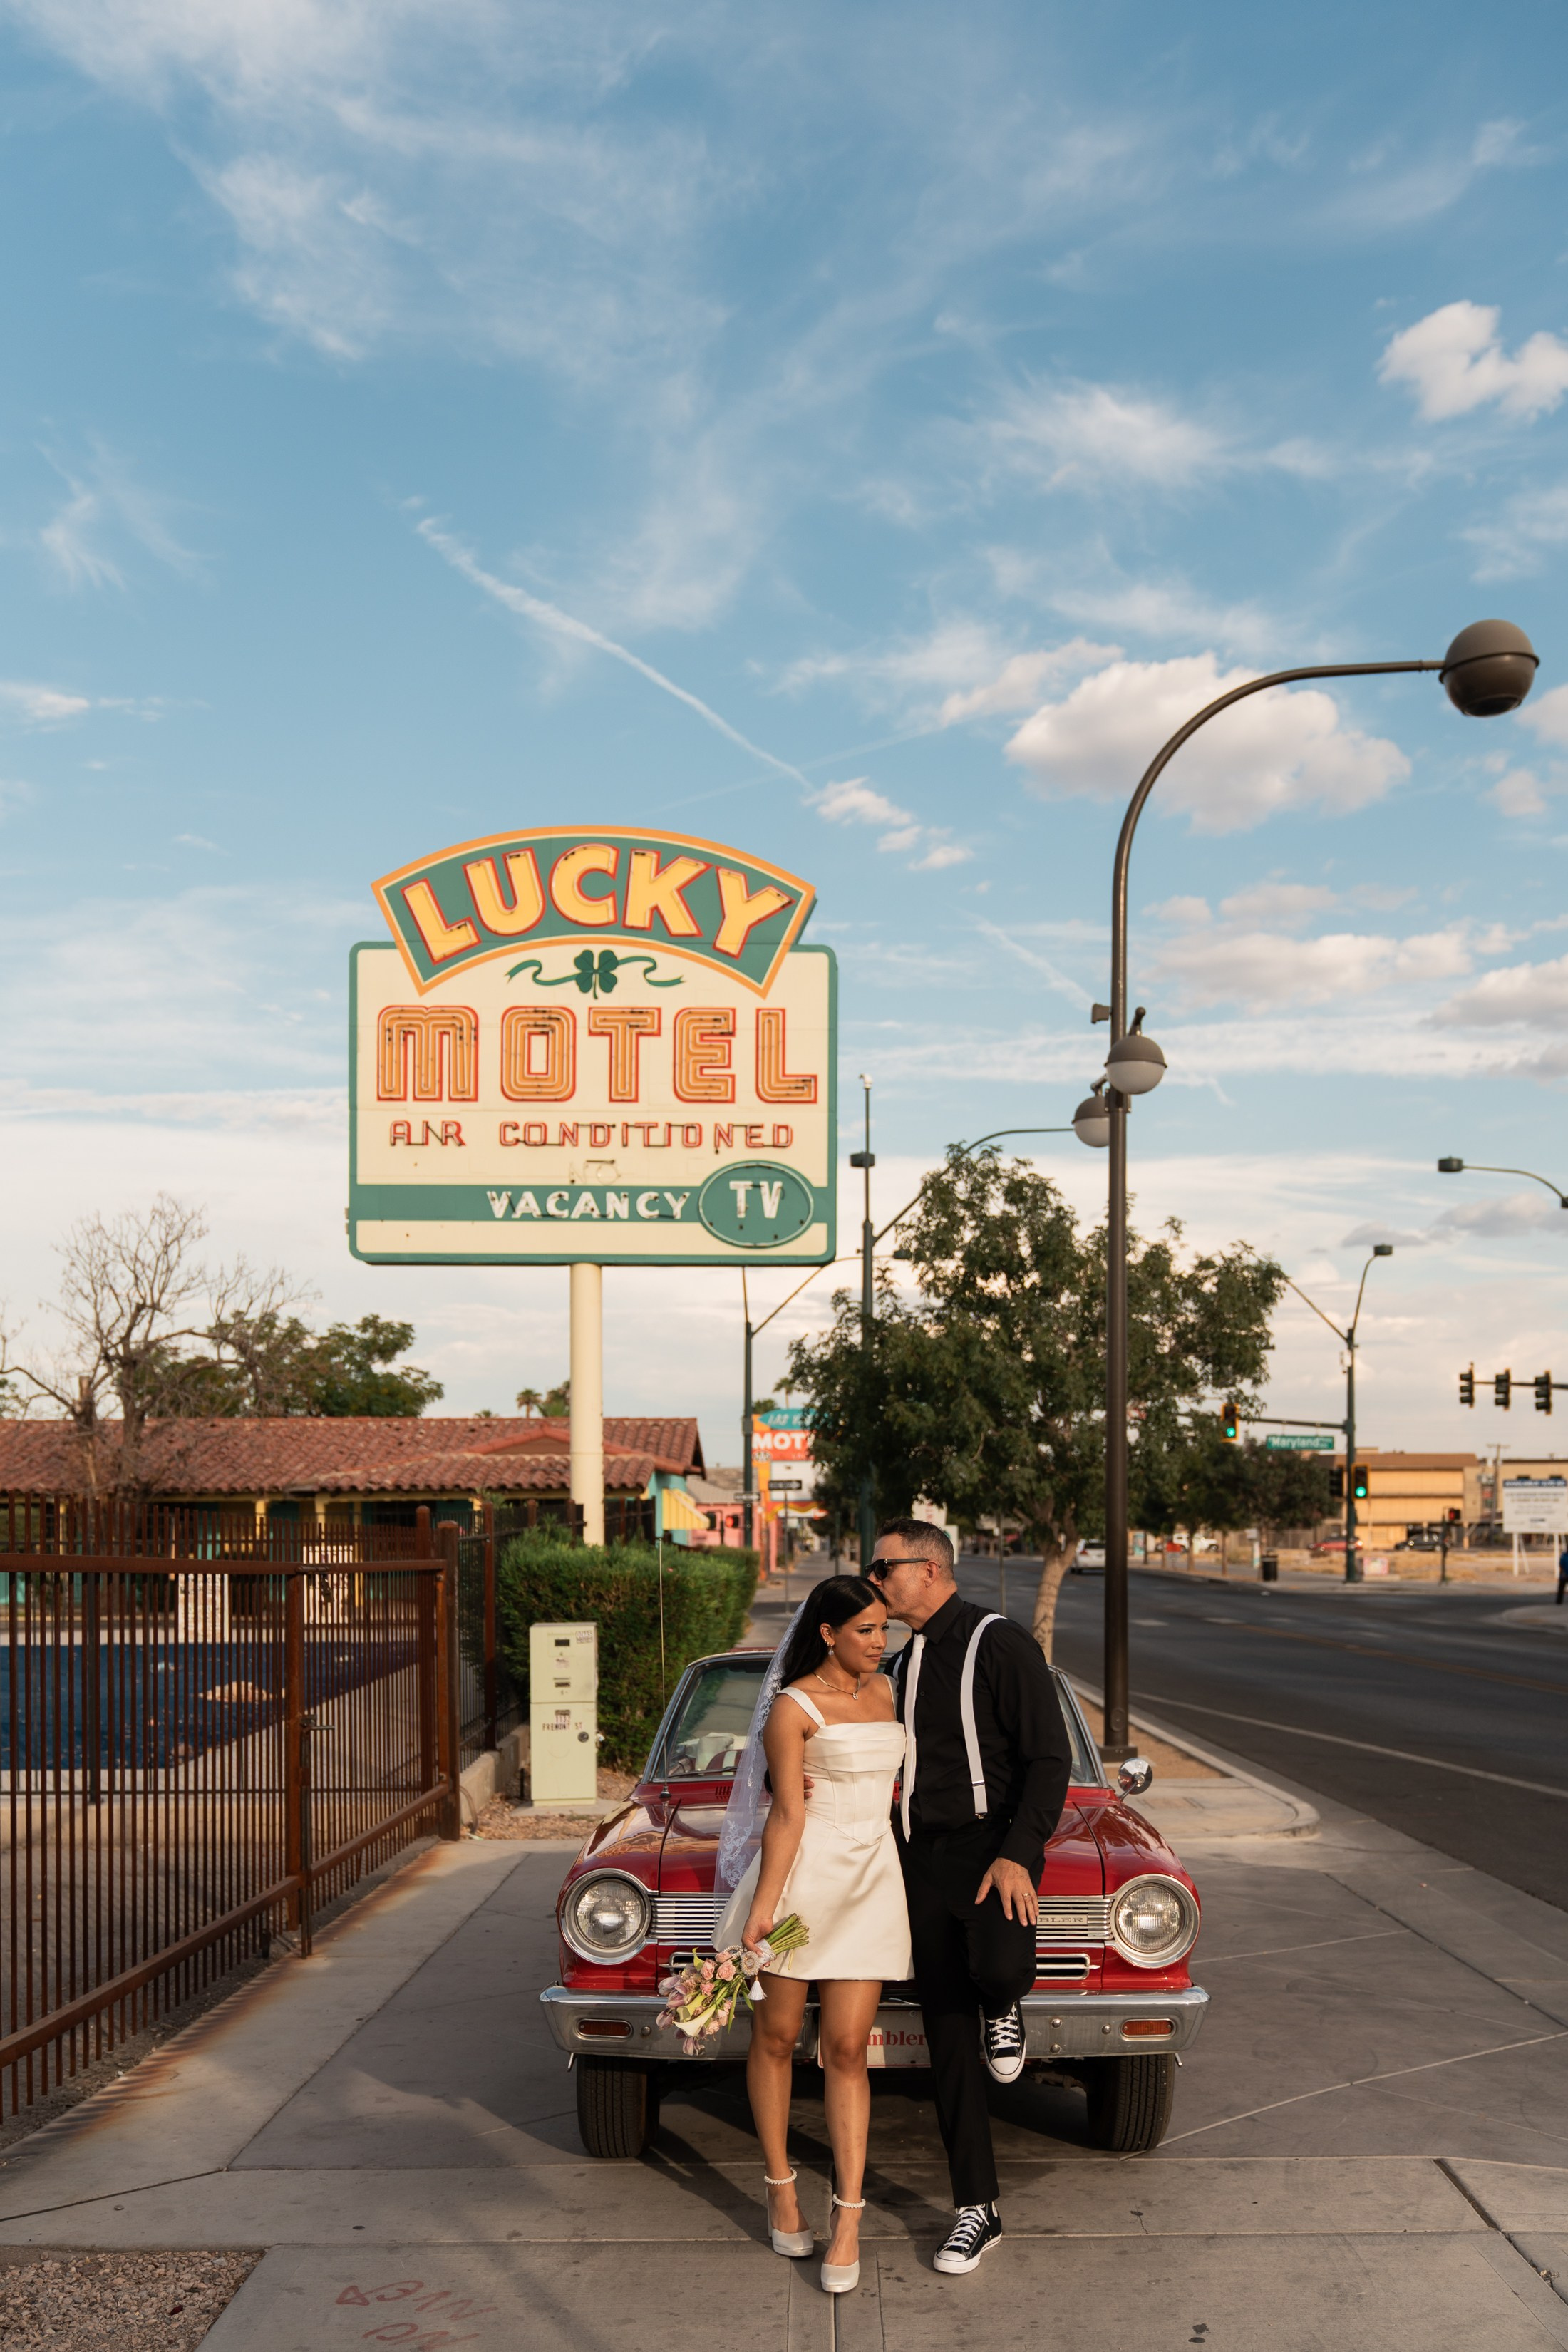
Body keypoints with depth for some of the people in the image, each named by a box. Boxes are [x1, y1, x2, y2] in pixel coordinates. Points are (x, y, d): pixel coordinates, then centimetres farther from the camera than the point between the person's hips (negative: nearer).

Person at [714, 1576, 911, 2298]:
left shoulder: (884, 1692, 11)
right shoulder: (792, 1707, -8)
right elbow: (787, 1815, -12)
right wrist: (763, 1906, -16)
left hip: (871, 1880, 4)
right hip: (801, 1873, -4)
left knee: (846, 2050, -1)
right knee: (776, 2037, 7)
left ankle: (849, 2218, 0)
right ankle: (780, 2183, 24)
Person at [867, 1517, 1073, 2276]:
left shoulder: (1000, 1643, -8)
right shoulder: (906, 1665, 17)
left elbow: (1050, 1757, -12)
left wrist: (1017, 1855, -21)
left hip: (993, 1848, -6)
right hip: (923, 1859, 6)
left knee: (1000, 1970, -34)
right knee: (948, 2038, 3)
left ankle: (1001, 2007, 4)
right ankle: (976, 2211, 10)